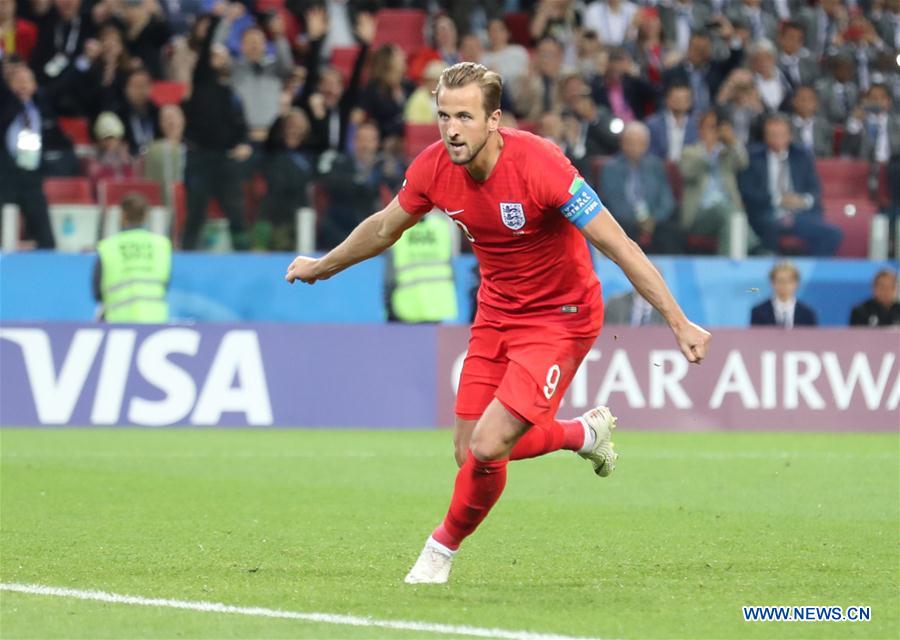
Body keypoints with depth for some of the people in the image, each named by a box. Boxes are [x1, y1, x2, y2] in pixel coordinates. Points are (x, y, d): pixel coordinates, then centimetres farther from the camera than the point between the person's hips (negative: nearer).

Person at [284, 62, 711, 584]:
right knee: (471, 451, 4)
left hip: (560, 317, -6)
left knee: (489, 447, -18)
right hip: (496, 312, 6)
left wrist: (680, 323, -28)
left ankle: (444, 547, 12)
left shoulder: (539, 165, -29)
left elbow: (619, 246, -25)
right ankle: (583, 433, 32)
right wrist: (322, 266, 25)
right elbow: (384, 228, 12)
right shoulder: (433, 168, -11)